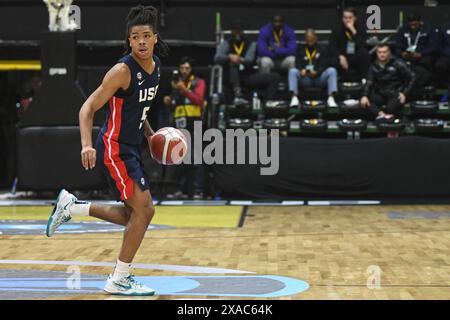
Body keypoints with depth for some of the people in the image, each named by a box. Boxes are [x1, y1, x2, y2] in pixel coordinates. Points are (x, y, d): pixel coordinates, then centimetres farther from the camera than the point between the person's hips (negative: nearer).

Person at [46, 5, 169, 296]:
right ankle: (119, 280, 0)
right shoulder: (123, 71, -19)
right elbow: (88, 108, -20)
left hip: (130, 149, 9)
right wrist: (87, 145, -32)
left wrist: (150, 135, 12)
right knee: (144, 210, -10)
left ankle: (71, 206, 25)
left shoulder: (156, 67, 6)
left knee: (133, 215, 15)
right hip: (114, 149, -9)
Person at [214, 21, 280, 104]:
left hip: (248, 77, 2)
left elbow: (249, 60, -8)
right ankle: (238, 95, -50)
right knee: (232, 62, -34)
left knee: (275, 76, -12)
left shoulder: (251, 45, 10)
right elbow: (217, 58, -10)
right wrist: (230, 56, -30)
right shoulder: (226, 44, 8)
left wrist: (240, 60, -32)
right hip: (231, 78, -2)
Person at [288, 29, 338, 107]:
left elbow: (326, 64, 2)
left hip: (319, 78, -1)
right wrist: (302, 70, -20)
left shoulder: (322, 50, 14)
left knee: (332, 70, -28)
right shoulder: (301, 51, 18)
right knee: (292, 71, -25)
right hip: (305, 79, 1)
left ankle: (331, 98, -38)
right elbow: (298, 65, 5)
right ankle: (294, 98, -38)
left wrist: (317, 72, -18)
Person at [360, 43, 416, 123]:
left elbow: (412, 77, -2)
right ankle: (381, 114, -42)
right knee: (364, 101, -25)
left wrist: (405, 93, -11)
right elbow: (369, 83, 2)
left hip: (396, 94, -3)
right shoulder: (374, 67, 7)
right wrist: (365, 96, -16)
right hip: (381, 95, 3)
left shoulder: (397, 64, -4)